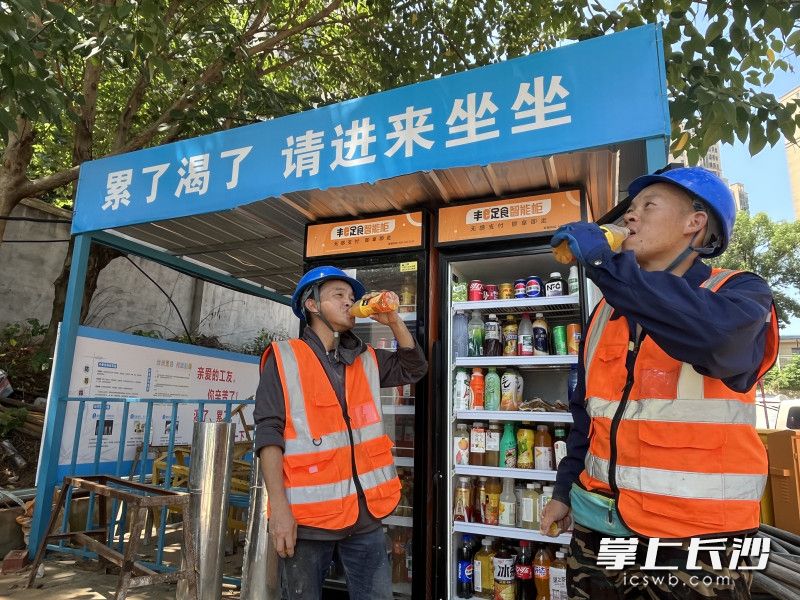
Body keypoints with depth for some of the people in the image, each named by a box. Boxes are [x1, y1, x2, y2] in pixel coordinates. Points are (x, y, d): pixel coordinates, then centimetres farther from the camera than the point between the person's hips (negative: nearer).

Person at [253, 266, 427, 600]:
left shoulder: (366, 359, 11)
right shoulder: (284, 359, -5)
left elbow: (414, 369, 15)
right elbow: (269, 432, -10)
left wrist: (393, 321, 1)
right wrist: (279, 506, -17)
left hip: (365, 514, 5)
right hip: (307, 516, -4)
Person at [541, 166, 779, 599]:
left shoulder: (741, 293, -7)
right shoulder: (608, 311, 7)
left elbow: (714, 334, -32)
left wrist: (603, 262, -26)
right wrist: (565, 489, 13)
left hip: (693, 536, -4)